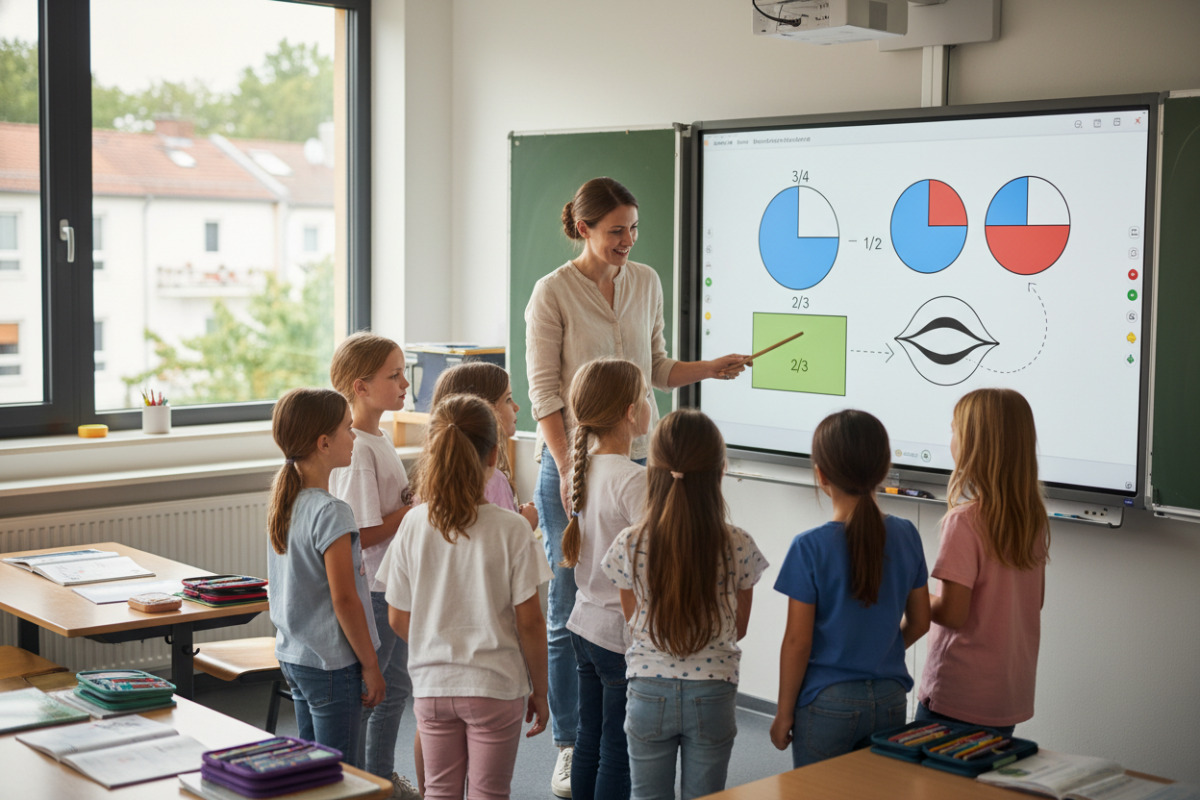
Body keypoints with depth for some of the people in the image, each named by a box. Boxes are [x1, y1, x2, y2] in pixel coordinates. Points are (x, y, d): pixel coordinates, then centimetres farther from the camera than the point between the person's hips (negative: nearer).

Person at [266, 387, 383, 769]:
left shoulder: (282, 501, 5)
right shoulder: (330, 512, -21)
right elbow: (344, 599, -20)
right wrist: (370, 665, -12)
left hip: (292, 654, 9)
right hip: (332, 665, -9)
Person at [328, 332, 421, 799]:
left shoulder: (380, 440, 10)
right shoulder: (357, 451, -21)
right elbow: (361, 535, -24)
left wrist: (419, 499, 5)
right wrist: (416, 506, -18)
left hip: (393, 586, 10)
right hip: (368, 590, -10)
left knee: (395, 687, 20)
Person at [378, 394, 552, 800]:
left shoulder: (414, 524, -7)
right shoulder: (510, 528, -14)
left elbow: (398, 619, 0)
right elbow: (529, 620, -11)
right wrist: (540, 690, 2)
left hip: (432, 685, 3)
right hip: (496, 686, -2)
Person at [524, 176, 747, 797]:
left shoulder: (646, 282, 8)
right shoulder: (553, 292, -7)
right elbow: (544, 392, -8)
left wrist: (710, 369, 1)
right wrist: (570, 471, -14)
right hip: (572, 464, -4)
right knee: (569, 610, 2)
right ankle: (569, 745, 14)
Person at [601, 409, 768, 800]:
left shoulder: (630, 545, -12)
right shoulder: (738, 547, -12)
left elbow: (632, 618, 4)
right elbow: (738, 628, 3)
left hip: (649, 692, 0)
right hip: (712, 694, 0)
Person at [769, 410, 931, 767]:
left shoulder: (810, 547, -16)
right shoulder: (906, 536, -2)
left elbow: (797, 641, -12)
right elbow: (919, 621, 7)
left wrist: (784, 712, -2)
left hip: (828, 702, -4)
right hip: (890, 700, 4)